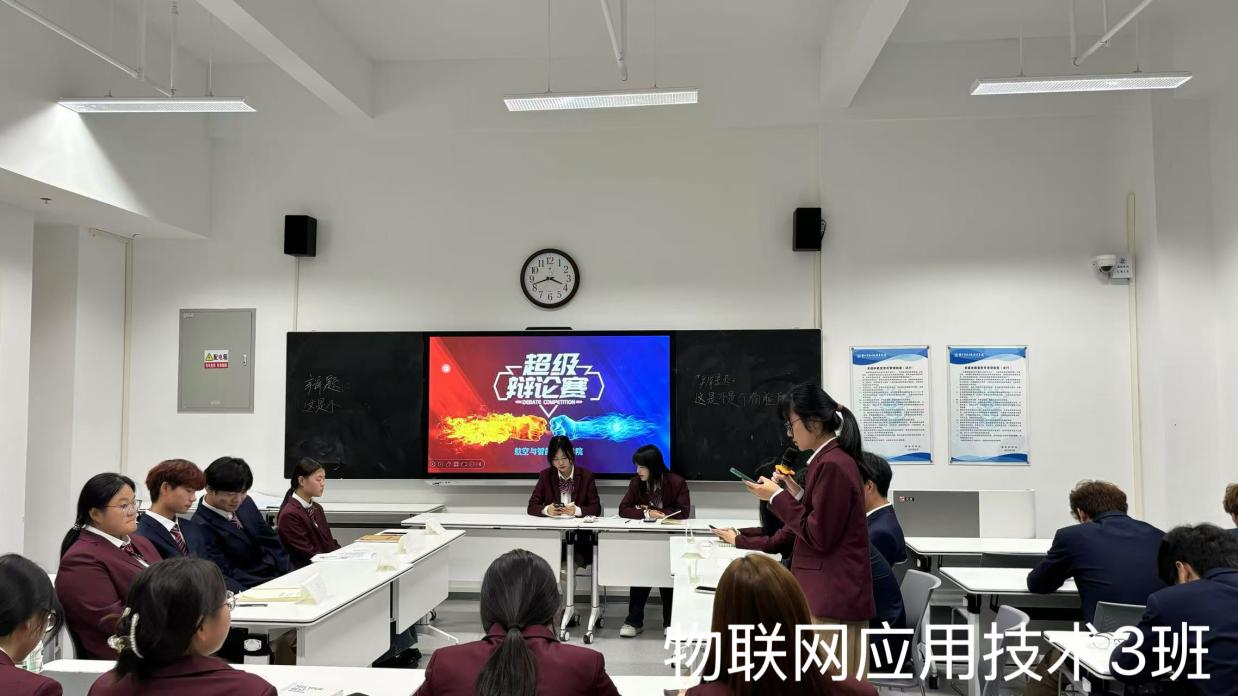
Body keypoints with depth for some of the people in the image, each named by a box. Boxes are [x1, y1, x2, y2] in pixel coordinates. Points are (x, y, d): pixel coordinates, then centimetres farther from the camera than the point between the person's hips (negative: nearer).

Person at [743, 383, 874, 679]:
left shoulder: (832, 465, -20)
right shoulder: (833, 460, 12)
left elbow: (819, 535, -18)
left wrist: (777, 497, -12)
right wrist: (796, 492, 7)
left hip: (833, 595, -10)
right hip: (829, 591, 10)